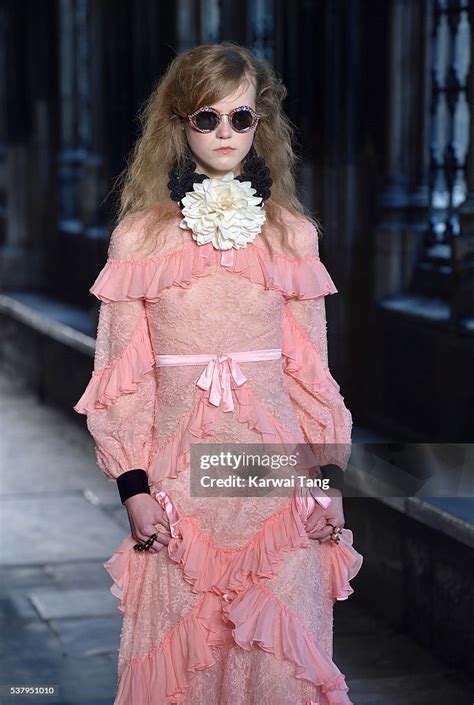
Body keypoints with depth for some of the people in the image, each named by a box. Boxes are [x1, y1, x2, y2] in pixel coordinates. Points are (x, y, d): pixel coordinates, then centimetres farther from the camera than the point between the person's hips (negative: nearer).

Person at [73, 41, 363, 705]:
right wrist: (133, 486, -5)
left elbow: (310, 366, 7)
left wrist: (329, 477, 2)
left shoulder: (291, 233, 6)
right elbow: (122, 372, 1)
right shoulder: (141, 235, 2)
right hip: (181, 470, -1)